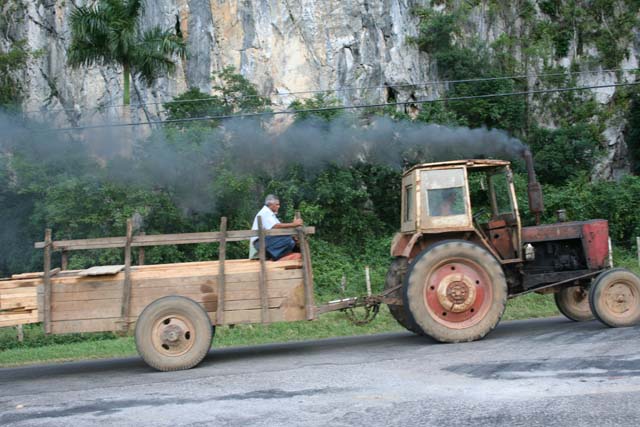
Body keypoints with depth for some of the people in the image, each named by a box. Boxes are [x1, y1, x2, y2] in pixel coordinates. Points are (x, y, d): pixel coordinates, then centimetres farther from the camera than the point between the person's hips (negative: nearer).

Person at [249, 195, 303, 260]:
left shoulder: (270, 213, 23)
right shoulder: (265, 212, -10)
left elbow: (280, 225, 14)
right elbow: (275, 226, -23)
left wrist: (293, 224, 0)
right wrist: (293, 224, -22)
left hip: (267, 239, 10)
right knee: (288, 240, -25)